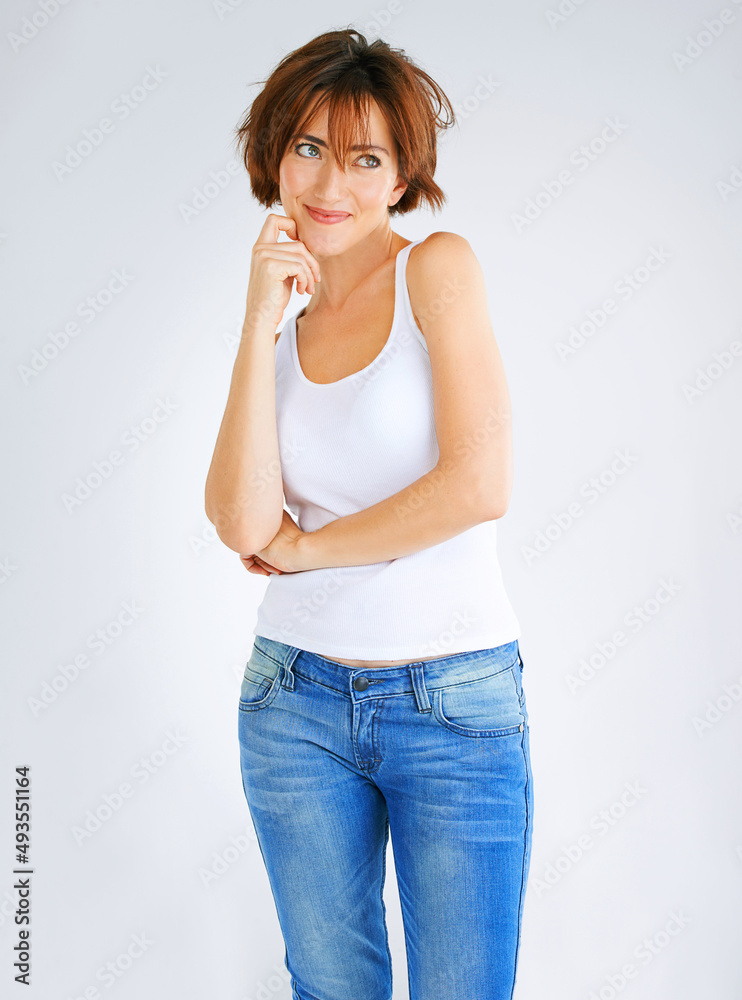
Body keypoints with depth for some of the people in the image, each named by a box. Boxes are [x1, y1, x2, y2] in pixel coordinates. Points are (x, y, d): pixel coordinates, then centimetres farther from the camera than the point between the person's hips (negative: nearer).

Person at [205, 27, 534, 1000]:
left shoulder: (439, 266, -6)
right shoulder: (285, 328, 7)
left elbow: (480, 484, -19)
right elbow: (245, 523, -8)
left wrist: (305, 547, -6)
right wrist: (262, 323, -9)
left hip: (457, 702, -4)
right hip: (298, 699, 5)